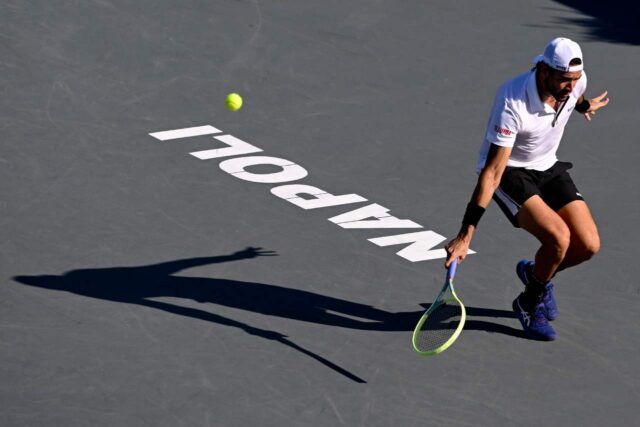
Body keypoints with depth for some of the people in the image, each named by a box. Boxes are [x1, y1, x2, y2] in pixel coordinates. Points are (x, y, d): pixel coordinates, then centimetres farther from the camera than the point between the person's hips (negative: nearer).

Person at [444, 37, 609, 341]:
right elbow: (492, 172, -35)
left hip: (548, 168, 7)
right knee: (558, 237, -27)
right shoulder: (512, 103, -35)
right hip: (508, 171, -6)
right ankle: (530, 304, 2)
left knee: (588, 245, -7)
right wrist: (465, 235, -37)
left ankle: (534, 273, 25)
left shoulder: (575, 80, -17)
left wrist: (584, 105, 37)